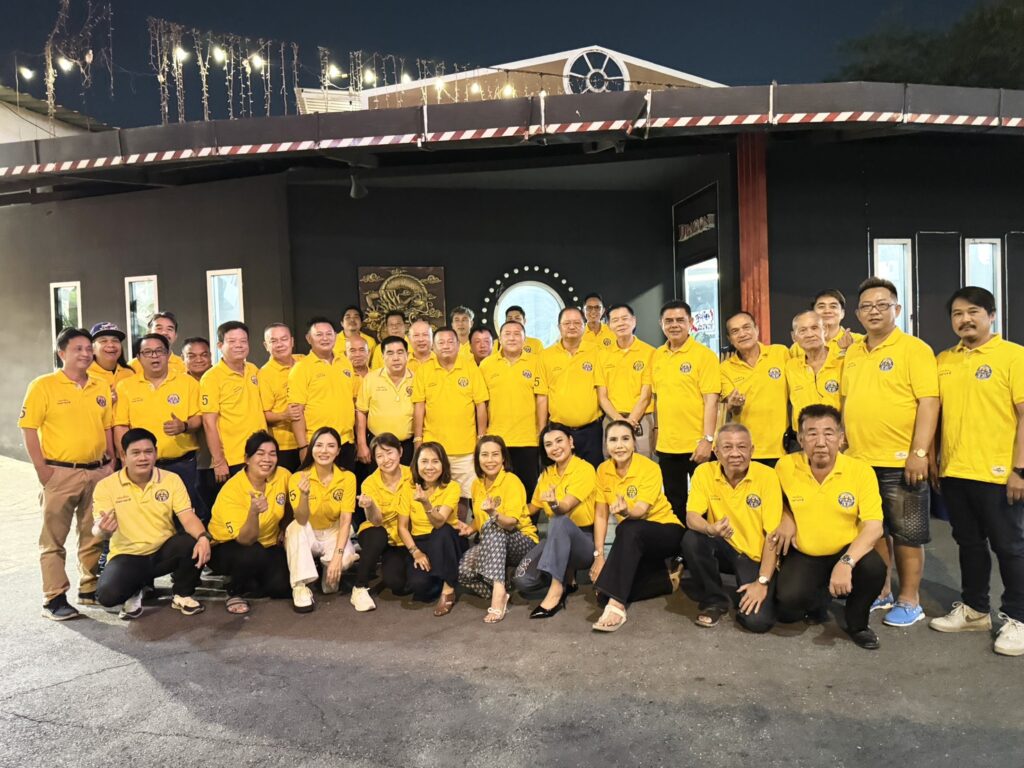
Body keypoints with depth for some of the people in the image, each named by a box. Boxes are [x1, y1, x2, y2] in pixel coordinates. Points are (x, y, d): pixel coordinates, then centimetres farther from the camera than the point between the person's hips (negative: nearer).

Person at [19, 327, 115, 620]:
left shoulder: (102, 388, 9)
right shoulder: (43, 385, -5)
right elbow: (28, 429, -7)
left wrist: (110, 463, 8)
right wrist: (42, 469, -12)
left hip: (97, 472, 5)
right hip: (60, 473, -5)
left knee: (95, 536, 12)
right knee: (53, 540, 3)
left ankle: (91, 589, 25)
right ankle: (54, 598, 11)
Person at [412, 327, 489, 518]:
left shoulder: (471, 369, 2)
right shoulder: (424, 371, 3)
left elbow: (481, 405, 4)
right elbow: (419, 407, 3)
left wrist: (481, 438, 1)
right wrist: (418, 440, -1)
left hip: (466, 448, 0)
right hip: (432, 447, 0)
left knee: (463, 495, 6)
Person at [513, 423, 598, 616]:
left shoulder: (585, 469, -11)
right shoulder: (547, 473, 8)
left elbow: (565, 508, -24)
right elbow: (533, 508, 19)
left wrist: (554, 504, -45)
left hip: (585, 541, -6)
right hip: (558, 539, 6)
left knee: (559, 520, -39)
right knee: (523, 580, -21)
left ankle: (556, 590, -32)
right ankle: (566, 577, 7)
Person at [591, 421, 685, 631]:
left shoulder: (650, 468, -19)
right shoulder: (603, 470, -5)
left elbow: (641, 511, -30)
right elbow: (600, 515, -5)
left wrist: (626, 511, -54)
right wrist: (599, 555, -15)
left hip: (666, 532, -6)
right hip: (634, 542, 6)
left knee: (628, 529, -39)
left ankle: (616, 605, -41)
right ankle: (667, 579, 7)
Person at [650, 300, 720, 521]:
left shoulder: (704, 355, -7)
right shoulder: (656, 356, 8)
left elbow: (711, 401, -12)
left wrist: (708, 439, -18)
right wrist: (658, 432, 13)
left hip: (697, 445, -5)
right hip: (666, 445, 5)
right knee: (675, 503, 15)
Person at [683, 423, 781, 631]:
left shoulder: (767, 476, -15)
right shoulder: (705, 472, -10)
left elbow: (773, 535, -15)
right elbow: (691, 517, -14)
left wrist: (762, 582, -19)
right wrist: (710, 529, -38)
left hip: (755, 556, -2)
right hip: (724, 549, 2)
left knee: (758, 620, -23)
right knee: (691, 540, -30)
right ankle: (715, 601, -4)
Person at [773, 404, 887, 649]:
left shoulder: (861, 470, -14)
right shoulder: (785, 467, -10)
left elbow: (874, 526, -19)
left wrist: (846, 562, -33)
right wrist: (787, 519, -9)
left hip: (846, 552, 0)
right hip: (803, 555, 0)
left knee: (874, 568, -33)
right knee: (788, 604, -25)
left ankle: (857, 624, 2)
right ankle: (818, 602, 16)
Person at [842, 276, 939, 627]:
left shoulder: (914, 349, -8)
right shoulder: (853, 353, 10)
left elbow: (929, 402, -14)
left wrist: (919, 453, -20)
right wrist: (843, 444, 13)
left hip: (901, 461, -6)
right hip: (858, 460, 6)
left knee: (906, 534, 6)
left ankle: (909, 601, 19)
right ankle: (880, 592, 29)